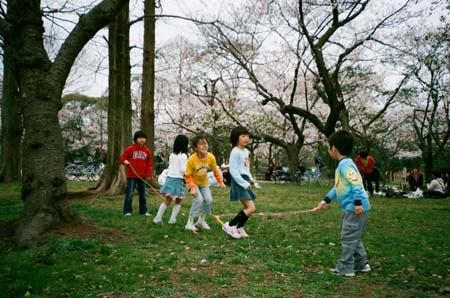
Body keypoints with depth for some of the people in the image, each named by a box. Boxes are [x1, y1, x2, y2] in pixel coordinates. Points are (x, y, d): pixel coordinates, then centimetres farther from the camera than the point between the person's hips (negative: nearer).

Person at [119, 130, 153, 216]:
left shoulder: (147, 151, 7)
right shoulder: (130, 149, -3)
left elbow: (149, 164, 9)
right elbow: (123, 157, 2)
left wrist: (149, 174, 1)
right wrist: (124, 161, -20)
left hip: (142, 176, 4)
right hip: (131, 176, -4)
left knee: (143, 194, 10)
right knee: (129, 194, -1)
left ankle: (143, 211, 20)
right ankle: (127, 211, 7)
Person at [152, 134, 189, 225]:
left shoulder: (172, 155, 12)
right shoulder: (183, 156, -8)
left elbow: (169, 167, 13)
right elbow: (183, 170, -12)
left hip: (169, 178, 6)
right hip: (177, 179, -6)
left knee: (167, 201, 12)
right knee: (178, 202, 11)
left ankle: (157, 218, 8)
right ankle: (172, 219, 7)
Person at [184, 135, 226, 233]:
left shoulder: (211, 157, -21)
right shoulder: (191, 159, -31)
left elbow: (215, 170, -3)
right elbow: (188, 175, -22)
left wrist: (221, 182, -5)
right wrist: (192, 188, -30)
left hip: (204, 182, 5)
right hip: (193, 182, -5)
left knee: (208, 200, -3)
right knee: (198, 200, -20)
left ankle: (201, 221, 20)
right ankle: (189, 223, -6)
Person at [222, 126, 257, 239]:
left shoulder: (246, 151, 14)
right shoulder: (235, 152, -15)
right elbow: (233, 171, -19)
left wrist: (251, 179, 7)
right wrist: (245, 183, -19)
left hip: (245, 181, 9)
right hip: (239, 182, -9)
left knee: (247, 208, 12)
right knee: (251, 208, -14)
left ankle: (239, 229, 24)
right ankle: (229, 225, -6)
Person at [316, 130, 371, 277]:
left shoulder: (345, 164, -17)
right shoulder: (343, 164, 17)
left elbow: (356, 183, -25)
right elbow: (338, 186, 22)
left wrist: (357, 202, -29)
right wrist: (326, 200, 23)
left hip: (355, 208, -11)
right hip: (350, 208, 11)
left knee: (348, 237, -2)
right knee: (353, 237, 20)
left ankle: (345, 268, 6)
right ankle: (362, 264, 29)